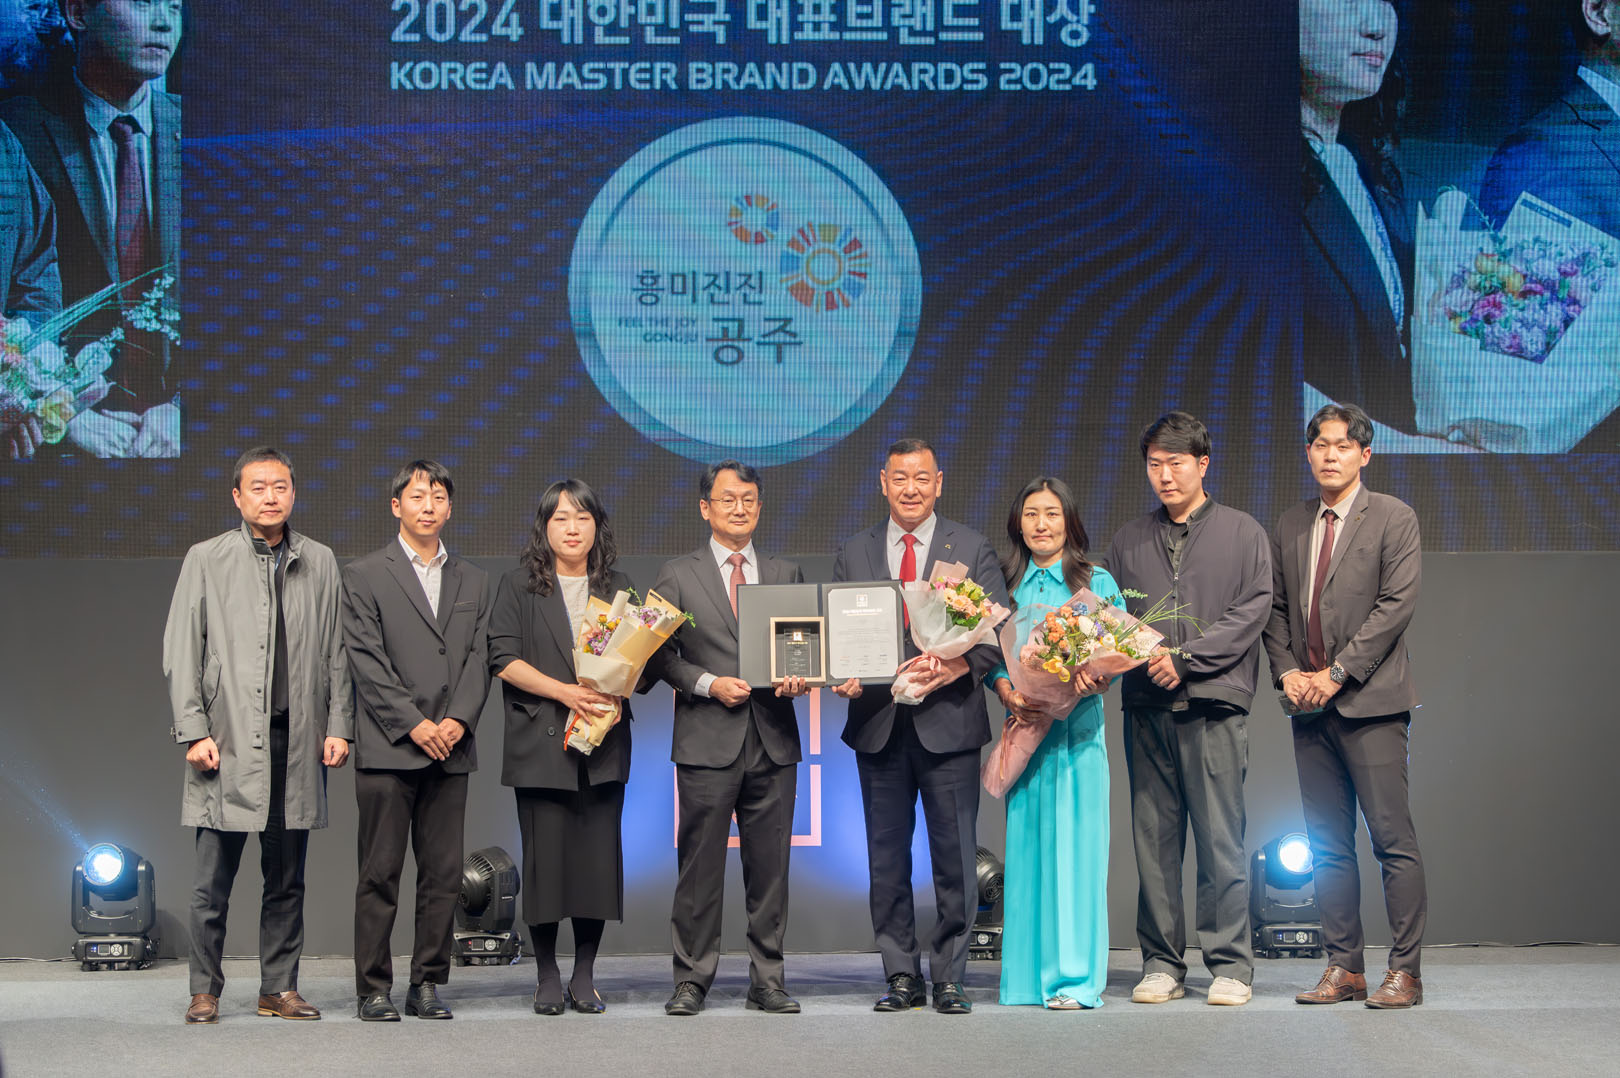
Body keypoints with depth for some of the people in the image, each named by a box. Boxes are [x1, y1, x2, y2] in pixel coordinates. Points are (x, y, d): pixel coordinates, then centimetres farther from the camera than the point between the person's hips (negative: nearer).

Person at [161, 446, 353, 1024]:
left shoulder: (319, 563, 11)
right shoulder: (206, 560, 4)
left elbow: (336, 652, 12)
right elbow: (181, 653, 2)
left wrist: (338, 727, 3)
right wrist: (194, 732, -6)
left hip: (297, 741, 2)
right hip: (228, 740, -2)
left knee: (287, 879, 7)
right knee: (213, 879, 0)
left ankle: (280, 988, 15)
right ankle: (204, 991, 10)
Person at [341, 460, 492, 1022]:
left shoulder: (473, 581, 16)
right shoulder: (363, 574, 4)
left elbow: (479, 657, 9)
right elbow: (366, 659, -4)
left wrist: (458, 720, -7)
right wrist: (412, 723, -12)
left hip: (451, 746, 4)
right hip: (387, 746, -4)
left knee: (443, 875, 4)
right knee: (380, 874, -2)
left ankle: (427, 985, 11)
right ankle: (374, 989, 4)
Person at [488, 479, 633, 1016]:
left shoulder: (618, 587, 15)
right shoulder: (518, 587, 7)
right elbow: (504, 659, -2)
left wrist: (616, 692, -7)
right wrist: (563, 691, -14)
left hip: (604, 741, 2)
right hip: (540, 744, -2)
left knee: (599, 855, -1)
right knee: (545, 856, -3)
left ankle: (584, 978, 8)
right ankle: (547, 978, 7)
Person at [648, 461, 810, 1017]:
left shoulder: (787, 575, 15)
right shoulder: (677, 576, 6)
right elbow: (659, 654, 2)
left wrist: (801, 676, -6)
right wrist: (708, 683, -12)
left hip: (773, 742, 3)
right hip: (707, 741, -3)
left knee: (770, 868, 5)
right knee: (700, 867, -1)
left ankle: (767, 981, 13)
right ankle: (691, 981, 8)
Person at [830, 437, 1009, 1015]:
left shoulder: (972, 549, 5)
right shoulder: (853, 553, 11)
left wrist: (961, 665, -18)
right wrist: (845, 676, -12)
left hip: (949, 721, -2)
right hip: (878, 724, 2)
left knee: (954, 856, 0)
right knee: (887, 858, 7)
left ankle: (949, 978, 10)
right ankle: (902, 977, 16)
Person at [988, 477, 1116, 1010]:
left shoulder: (1096, 582, 5)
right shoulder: (1005, 585, 11)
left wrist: (1093, 681, -20)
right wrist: (1009, 694, -12)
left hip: (1077, 728, -2)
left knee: (1075, 843, -4)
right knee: (1026, 843, 2)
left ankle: (1076, 977, 0)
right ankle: (1029, 973, 8)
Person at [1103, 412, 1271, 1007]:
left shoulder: (1243, 534, 8)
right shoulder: (1128, 540, 17)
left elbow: (1251, 611, -2)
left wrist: (1185, 658, -11)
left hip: (1214, 703, -3)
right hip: (1146, 706, 3)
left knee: (1221, 840, -4)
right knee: (1154, 838, 3)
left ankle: (1230, 965, 3)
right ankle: (1161, 964, 10)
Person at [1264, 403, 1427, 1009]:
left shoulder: (1393, 519, 0)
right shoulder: (1291, 526, 16)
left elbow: (1397, 604, -9)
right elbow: (1275, 607, 17)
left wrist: (1336, 673, -13)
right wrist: (1287, 670, -1)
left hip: (1370, 702, -5)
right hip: (1310, 707, 5)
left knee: (1392, 839, -7)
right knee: (1328, 846, 7)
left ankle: (1404, 971, -2)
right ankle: (1343, 968, 13)